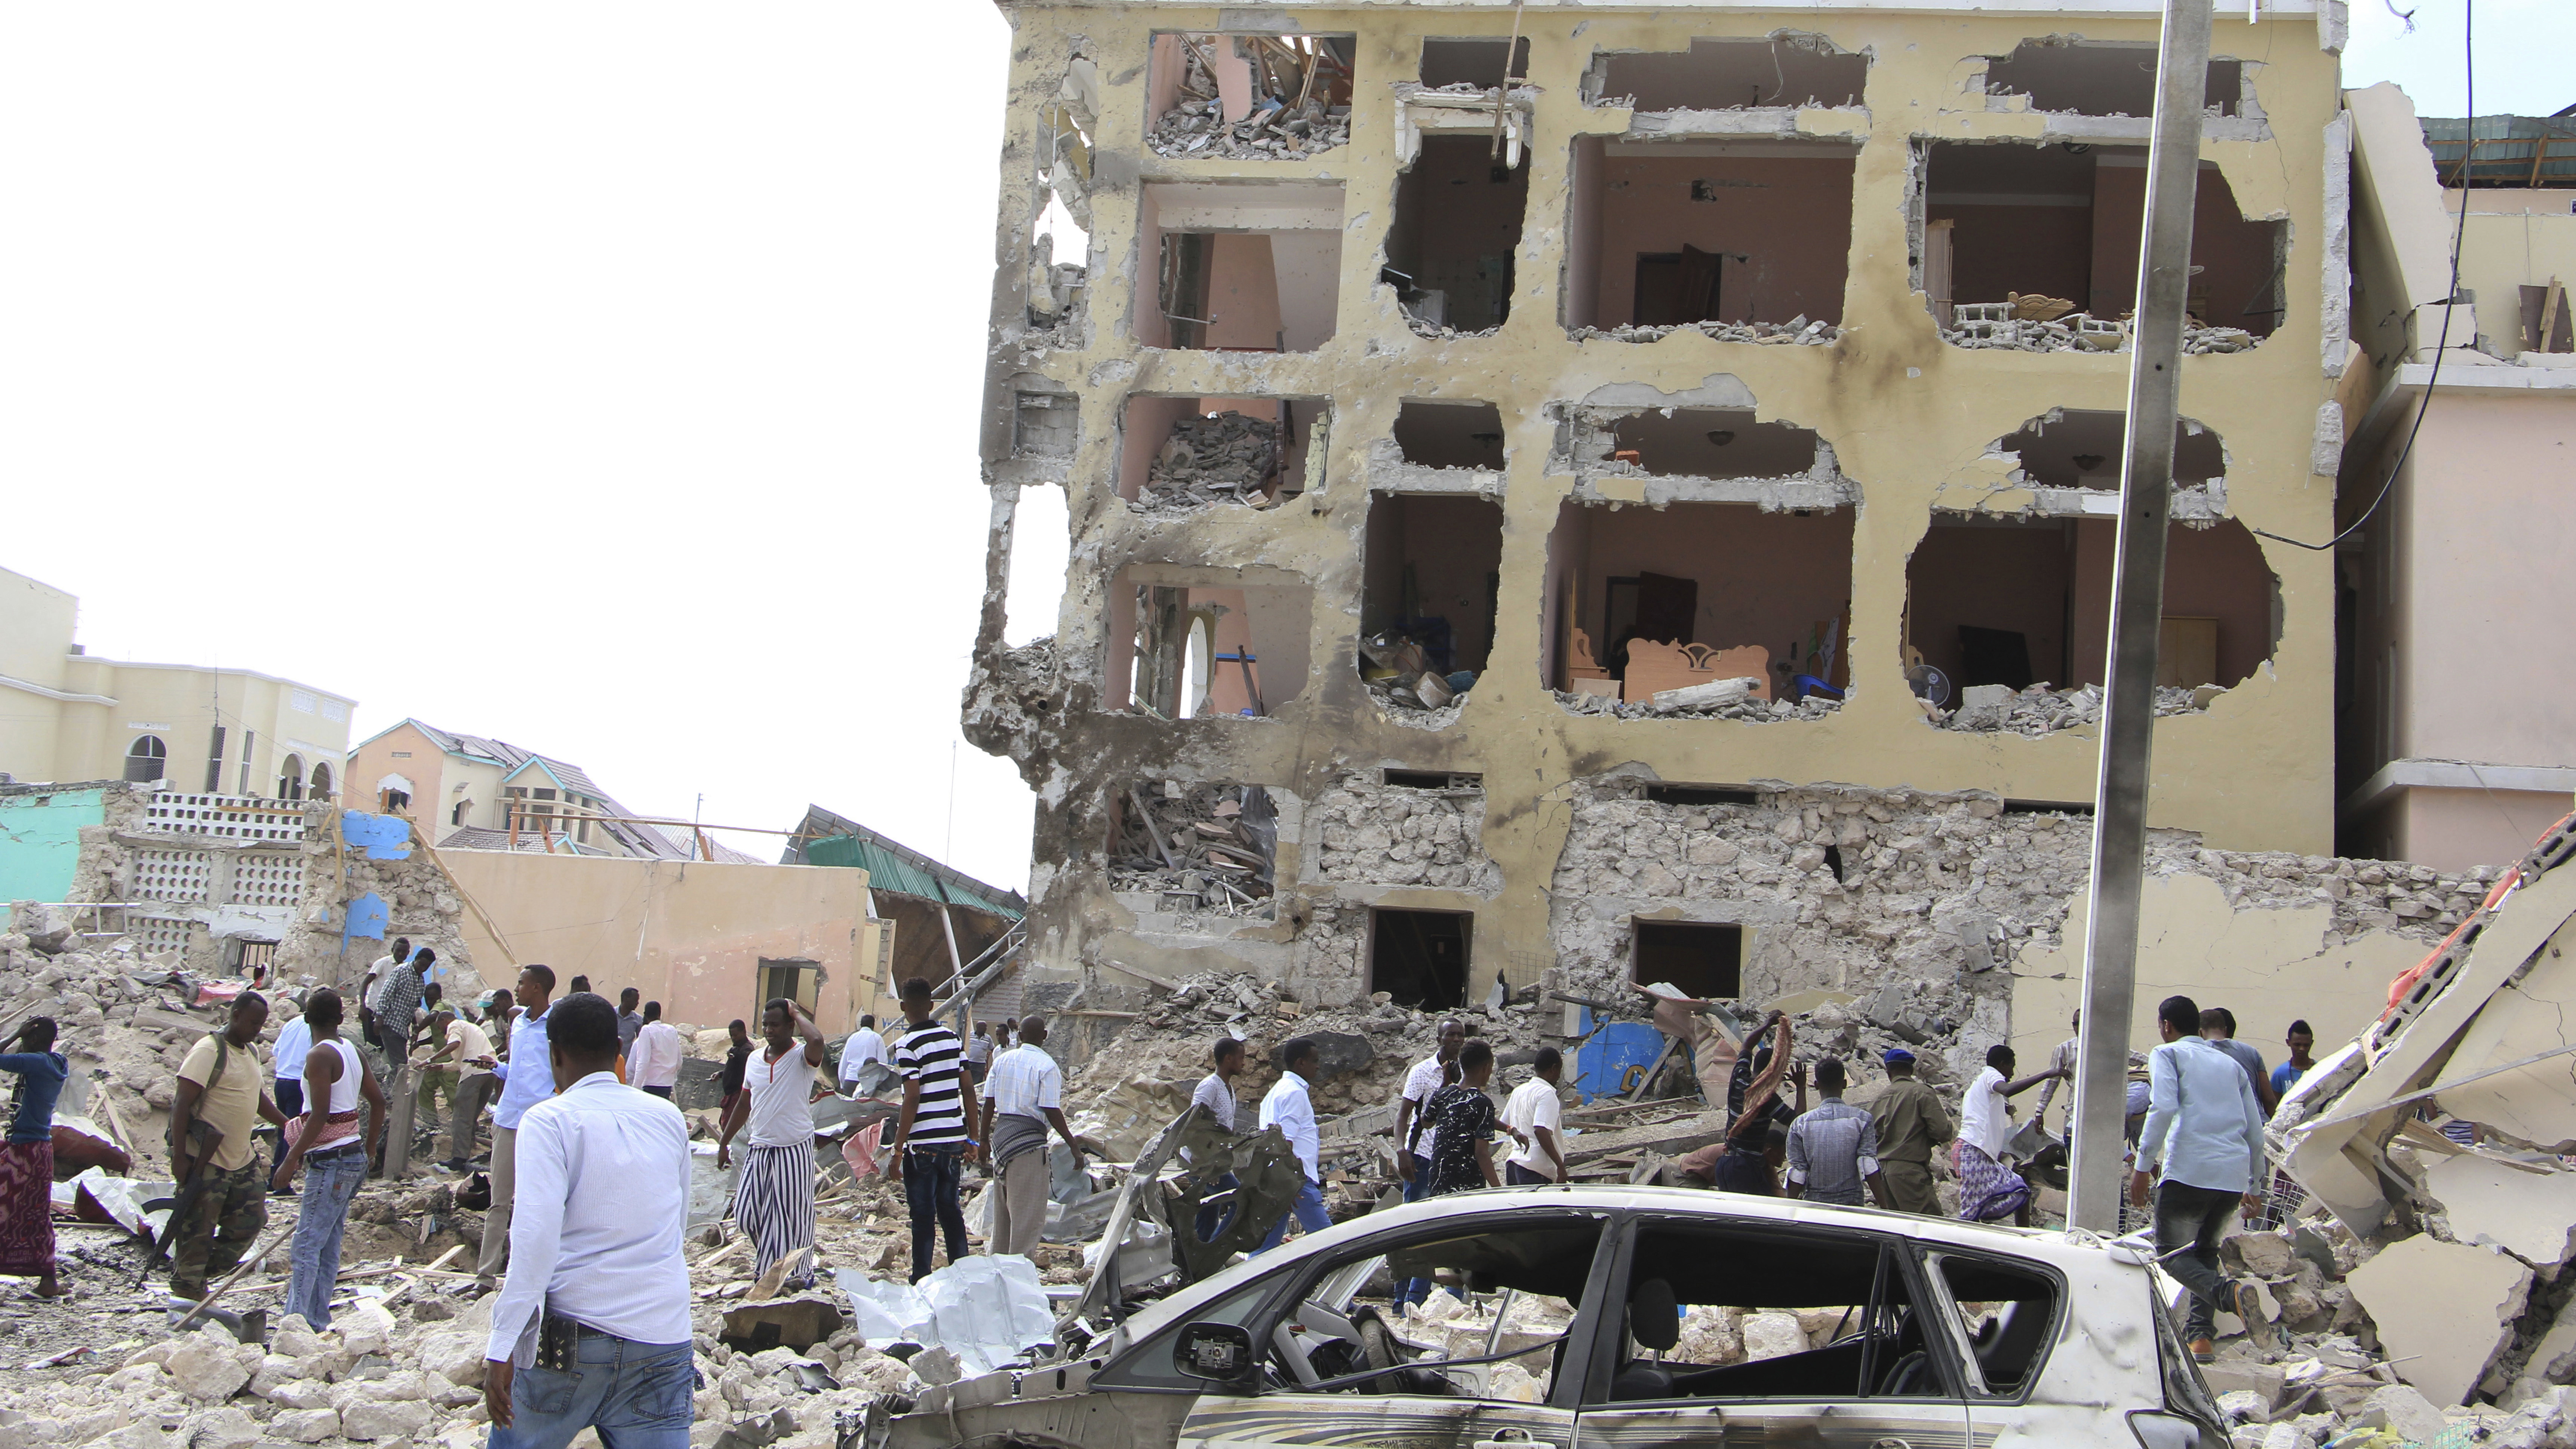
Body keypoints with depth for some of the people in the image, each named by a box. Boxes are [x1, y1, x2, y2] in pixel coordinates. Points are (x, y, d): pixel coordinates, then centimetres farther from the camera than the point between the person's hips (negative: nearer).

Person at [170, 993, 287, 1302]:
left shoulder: (252, 1051, 13)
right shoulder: (209, 1050, -14)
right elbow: (182, 1102, -19)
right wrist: (180, 1156, -23)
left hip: (243, 1160, 9)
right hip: (207, 1161, -9)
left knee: (251, 1222, 10)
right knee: (197, 1232, -1)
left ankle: (202, 1274, 23)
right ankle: (186, 1293, 8)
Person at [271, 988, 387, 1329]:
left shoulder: (320, 1057, -13)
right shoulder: (352, 1052, 10)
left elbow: (319, 1116, -20)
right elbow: (378, 1101, 17)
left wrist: (291, 1160, -16)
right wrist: (367, 1151, 24)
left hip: (330, 1160, -8)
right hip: (354, 1157, 8)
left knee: (306, 1247, -10)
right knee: (328, 1247, 11)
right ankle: (318, 1323, 14)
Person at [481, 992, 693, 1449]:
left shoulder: (549, 1121, -5)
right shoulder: (669, 1119, 10)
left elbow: (536, 1234, -17)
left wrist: (502, 1348, -19)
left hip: (570, 1341, -3)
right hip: (664, 1341, 3)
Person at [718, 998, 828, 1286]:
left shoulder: (802, 1057, -9)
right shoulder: (755, 1059, 10)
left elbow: (817, 1041, -35)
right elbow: (744, 1104, 20)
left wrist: (798, 1013, -19)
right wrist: (724, 1143, 21)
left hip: (794, 1151, -6)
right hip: (759, 1150, 6)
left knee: (792, 1216, -1)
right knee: (746, 1214, 4)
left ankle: (797, 1273, 14)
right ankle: (768, 1261, 27)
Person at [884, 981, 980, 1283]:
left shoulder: (908, 1045, -11)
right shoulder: (953, 1038, 7)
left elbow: (912, 1099, -17)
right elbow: (968, 1089, 9)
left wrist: (897, 1150, -13)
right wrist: (972, 1138, 16)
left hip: (923, 1144, -6)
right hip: (954, 1141, 6)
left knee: (923, 1215, 1)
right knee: (950, 1210, 15)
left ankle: (922, 1280, 4)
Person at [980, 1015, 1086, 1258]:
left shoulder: (1002, 1060, 7)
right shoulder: (1047, 1067, -10)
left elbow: (989, 1103, 8)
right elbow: (1052, 1112, -14)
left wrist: (984, 1141, 16)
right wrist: (1072, 1143, -6)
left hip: (1001, 1131, 7)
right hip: (1029, 1138, -7)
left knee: (1002, 1206, 20)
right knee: (1028, 1211, 1)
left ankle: (996, 1257, 31)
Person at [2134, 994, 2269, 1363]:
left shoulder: (2167, 1054, 9)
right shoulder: (2230, 1064, 25)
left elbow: (2163, 1108, -10)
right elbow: (2256, 1132, 23)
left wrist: (2143, 1166, -10)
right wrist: (2254, 1187, 31)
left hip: (2189, 1170, -6)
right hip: (2235, 1175, 6)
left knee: (2172, 1253, 3)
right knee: (2205, 1250, 22)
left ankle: (2229, 1294, -25)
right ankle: (2200, 1335, 7)